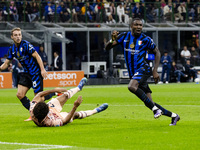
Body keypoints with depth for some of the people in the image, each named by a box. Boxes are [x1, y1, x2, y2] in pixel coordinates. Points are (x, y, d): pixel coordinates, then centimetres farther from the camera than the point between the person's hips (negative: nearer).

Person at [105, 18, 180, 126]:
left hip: (143, 68, -5)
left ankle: (155, 109, -30)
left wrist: (155, 71, -1)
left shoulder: (145, 39, -3)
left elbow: (157, 52, 8)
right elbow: (107, 48, 4)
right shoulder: (124, 37, 6)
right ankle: (173, 115, 17)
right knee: (149, 103, 2)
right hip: (133, 73, 5)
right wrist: (112, 40, -19)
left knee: (132, 87, -35)